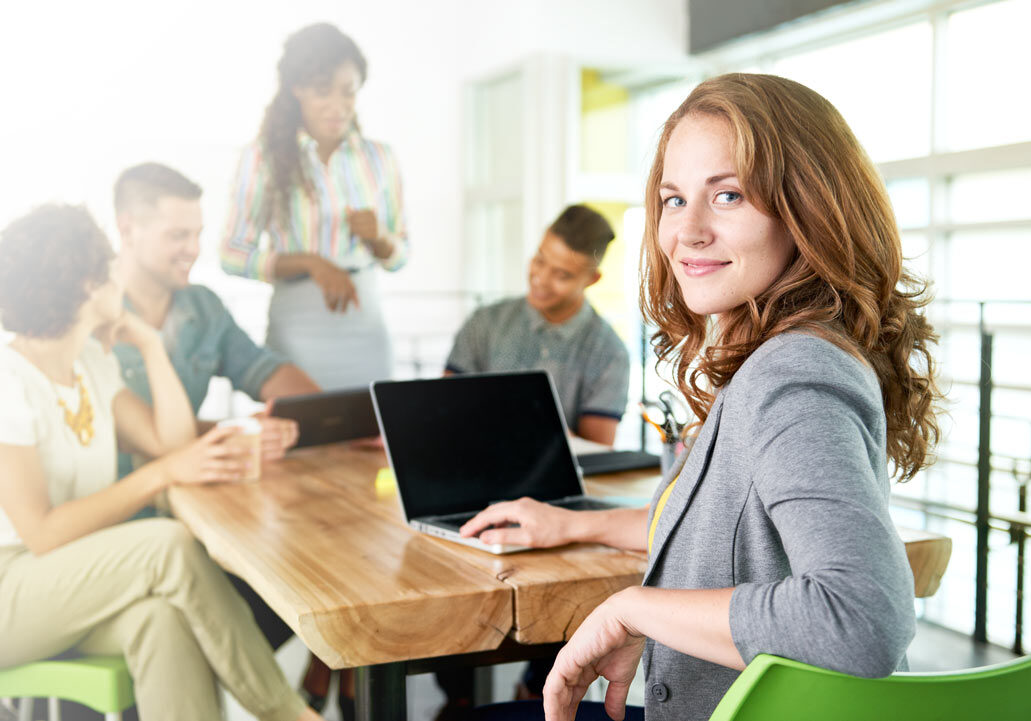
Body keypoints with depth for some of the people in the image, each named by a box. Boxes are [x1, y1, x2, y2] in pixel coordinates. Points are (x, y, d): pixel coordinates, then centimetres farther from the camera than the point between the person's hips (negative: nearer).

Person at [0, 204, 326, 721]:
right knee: (169, 544, -29)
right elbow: (43, 534, -22)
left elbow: (172, 441, 5)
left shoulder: (91, 361, 8)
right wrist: (163, 474, -24)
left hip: (76, 574, 6)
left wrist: (149, 344, 3)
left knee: (161, 617, -29)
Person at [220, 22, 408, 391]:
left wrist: (378, 237, -8)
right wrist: (311, 263, -15)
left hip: (366, 331, 3)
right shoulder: (263, 157, -2)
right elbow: (234, 256, -4)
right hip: (297, 330, -2)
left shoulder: (379, 158, 7)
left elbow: (399, 255, 13)